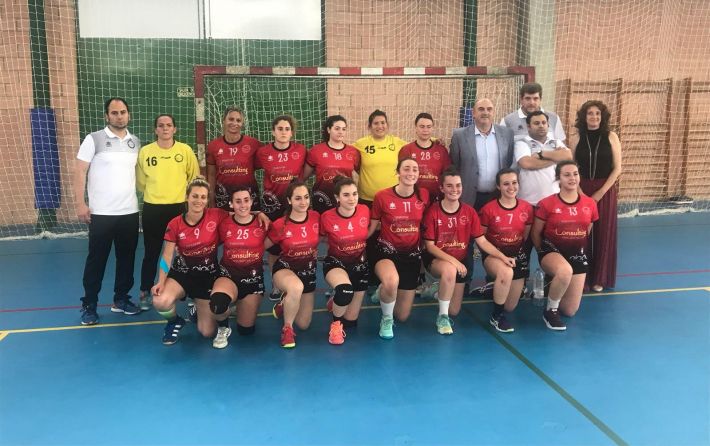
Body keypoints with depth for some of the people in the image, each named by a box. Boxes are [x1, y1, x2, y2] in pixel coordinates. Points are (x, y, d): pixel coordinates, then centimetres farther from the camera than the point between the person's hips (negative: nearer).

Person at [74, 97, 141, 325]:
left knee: (127, 258, 10)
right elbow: (79, 172, -5)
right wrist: (80, 204, -12)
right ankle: (89, 305, 14)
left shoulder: (136, 142, 10)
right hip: (101, 213, -4)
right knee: (96, 260, 3)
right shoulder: (94, 139, -3)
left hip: (130, 212, 4)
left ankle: (121, 299, 25)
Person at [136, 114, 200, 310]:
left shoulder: (185, 150, -1)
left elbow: (194, 177, 9)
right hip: (152, 209, 0)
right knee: (151, 253, 6)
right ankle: (145, 293, 19)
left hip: (179, 208, 0)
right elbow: (140, 181, 10)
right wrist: (154, 192, 12)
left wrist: (179, 192, 8)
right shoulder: (144, 151, 0)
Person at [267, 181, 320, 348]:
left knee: (304, 325, 9)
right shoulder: (280, 225, -16)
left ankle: (285, 303, 41)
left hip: (308, 270, 4)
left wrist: (313, 252, -1)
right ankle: (287, 328, -17)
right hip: (285, 268, -4)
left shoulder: (316, 217, -10)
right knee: (297, 287, -43)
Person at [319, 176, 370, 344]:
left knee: (350, 321, 4)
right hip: (336, 262, -3)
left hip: (359, 263, 3)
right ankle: (336, 323, -8)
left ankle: (336, 302, 40)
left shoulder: (365, 210, -11)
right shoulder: (327, 217, -19)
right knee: (346, 290, -40)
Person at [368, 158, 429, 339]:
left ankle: (386, 293, 42)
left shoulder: (423, 195, -4)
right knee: (392, 281, -41)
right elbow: (371, 228, -4)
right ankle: (386, 319, -9)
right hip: (386, 251, -3)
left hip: (412, 253, 4)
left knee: (403, 316, 7)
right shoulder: (382, 196, -14)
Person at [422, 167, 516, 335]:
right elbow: (429, 246, -14)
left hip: (459, 262, 4)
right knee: (450, 270, -41)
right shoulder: (433, 211, -14)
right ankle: (442, 317, -20)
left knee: (454, 311, 5)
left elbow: (482, 241, -3)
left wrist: (503, 257, -16)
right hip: (437, 260, -4)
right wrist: (453, 261, -25)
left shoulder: (469, 211, -3)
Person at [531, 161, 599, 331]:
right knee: (565, 271, -42)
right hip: (552, 250, -4)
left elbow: (587, 232, 14)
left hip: (577, 254, 4)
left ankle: (553, 288, 39)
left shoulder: (590, 204, -2)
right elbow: (535, 233, 0)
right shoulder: (546, 204, -11)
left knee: (570, 311, 5)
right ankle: (550, 310, -15)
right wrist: (544, 254, 5)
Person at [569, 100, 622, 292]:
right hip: (581, 190, 0)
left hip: (606, 191, 0)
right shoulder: (575, 138, 1)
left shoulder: (611, 137, -1)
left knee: (603, 233, 5)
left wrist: (601, 192, -9)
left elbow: (617, 168, -2)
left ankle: (600, 278, 16)